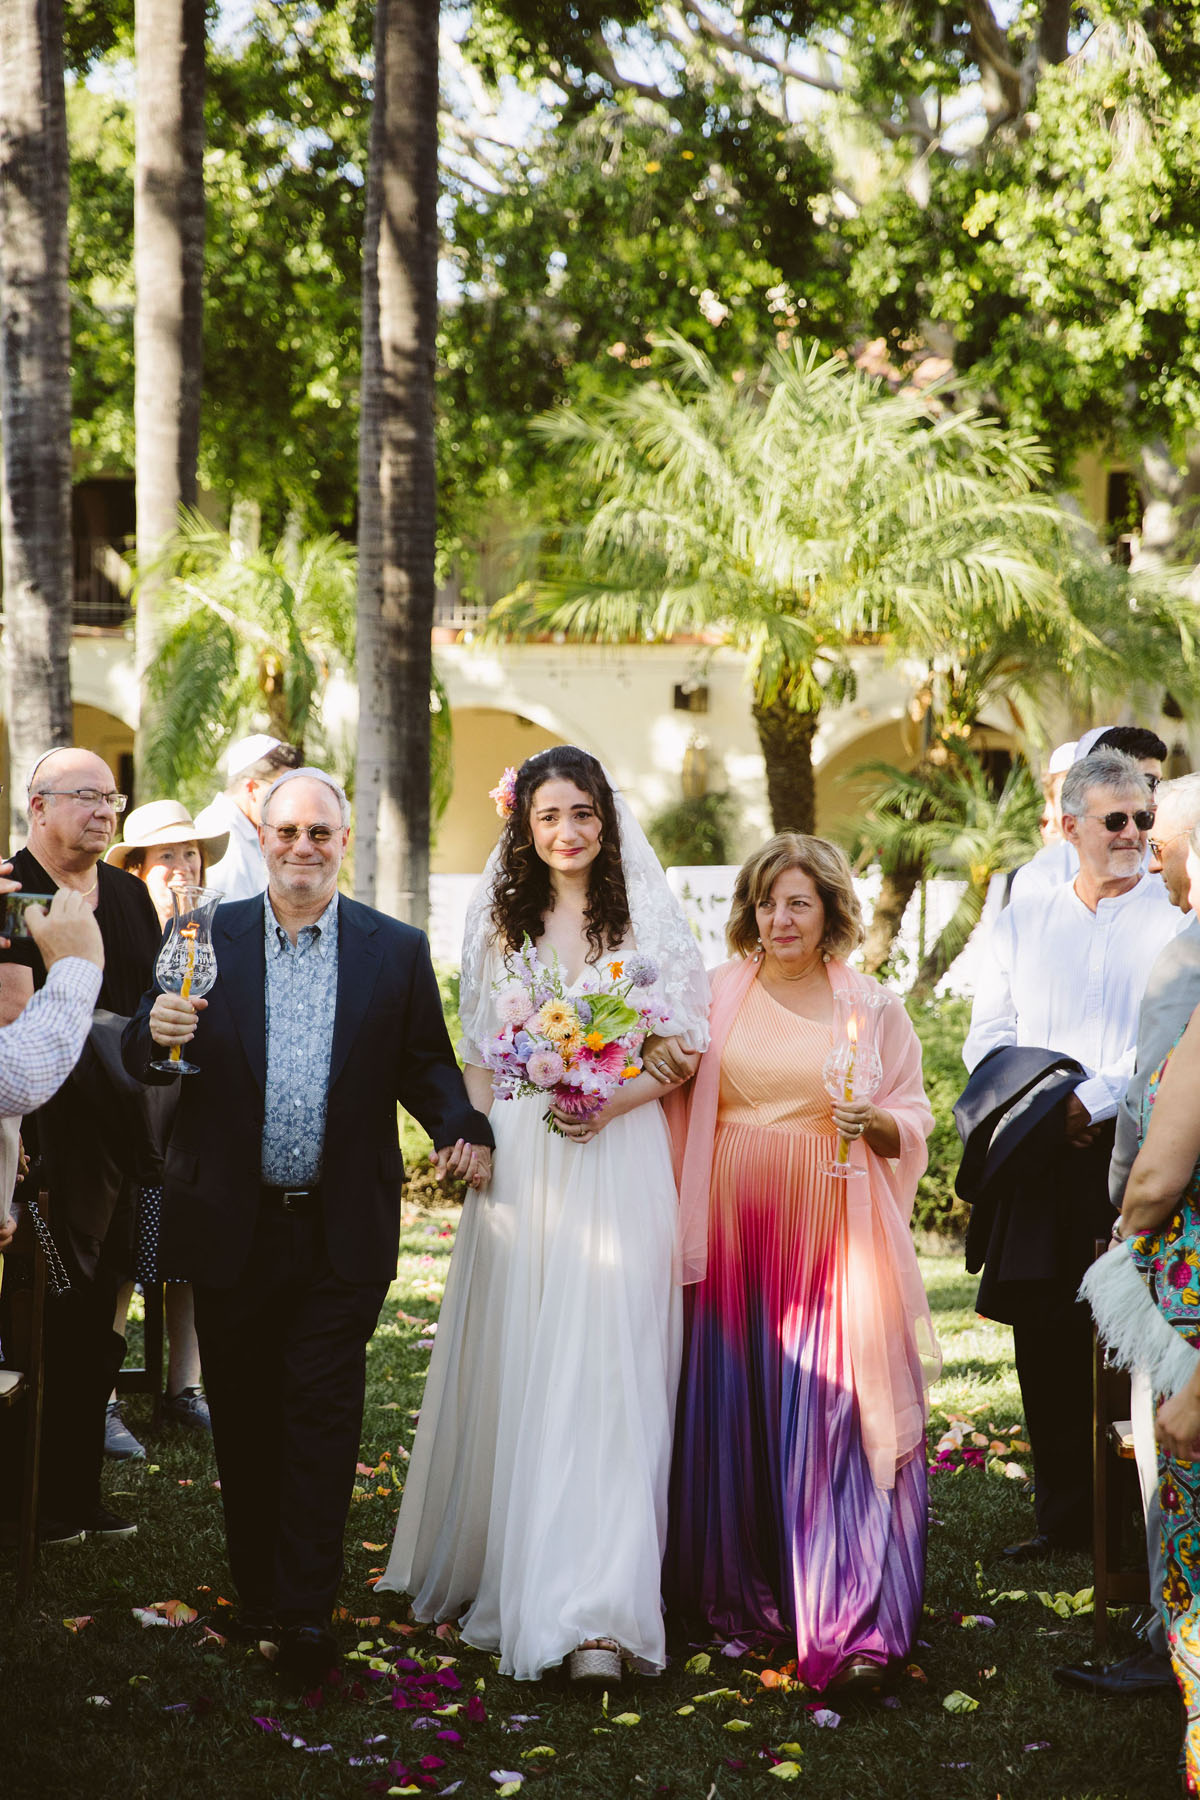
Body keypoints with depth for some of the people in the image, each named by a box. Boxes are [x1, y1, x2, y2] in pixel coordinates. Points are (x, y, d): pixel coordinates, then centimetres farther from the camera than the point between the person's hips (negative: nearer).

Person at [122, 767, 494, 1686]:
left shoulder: (397, 949, 4)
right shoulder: (204, 938, 3)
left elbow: (426, 1062, 8)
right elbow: (139, 1061, 1)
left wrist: (464, 1128, -12)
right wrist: (156, 1031, -23)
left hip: (341, 1231, -1)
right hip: (231, 1226, 1)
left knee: (322, 1412, -1)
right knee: (244, 1416, 11)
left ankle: (307, 1610, 5)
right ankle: (257, 1587, 26)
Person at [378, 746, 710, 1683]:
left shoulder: (648, 919, 2)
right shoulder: (501, 921, 12)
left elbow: (684, 1045, 1)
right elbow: (479, 1055, 15)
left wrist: (614, 1101, -15)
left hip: (620, 1159, -3)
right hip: (521, 1161, 3)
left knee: (604, 1370, -8)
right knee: (514, 1370, 7)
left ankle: (594, 1612, -10)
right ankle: (504, 1565, 23)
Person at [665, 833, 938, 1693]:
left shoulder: (870, 1003, 5)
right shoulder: (717, 993, 7)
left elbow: (915, 1121, 7)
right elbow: (674, 1096, 11)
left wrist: (874, 1123, -12)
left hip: (833, 1236, -2)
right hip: (734, 1231, 2)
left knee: (833, 1418, -6)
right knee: (732, 1412, 6)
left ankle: (850, 1622, -6)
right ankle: (741, 1588, 22)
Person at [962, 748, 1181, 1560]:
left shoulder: (1177, 917, 3)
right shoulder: (1023, 918, 16)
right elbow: (987, 1038, 12)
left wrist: (1093, 1099, -12)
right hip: (1042, 1160, 4)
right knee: (1045, 1339, 4)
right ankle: (1064, 1514, 14)